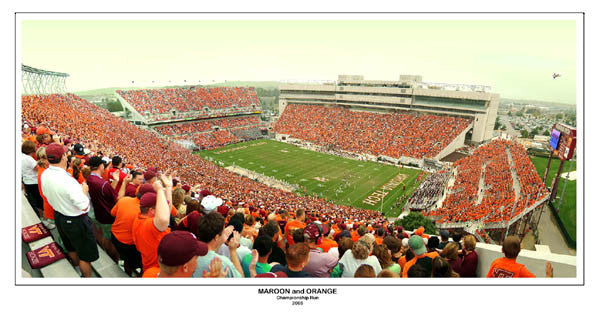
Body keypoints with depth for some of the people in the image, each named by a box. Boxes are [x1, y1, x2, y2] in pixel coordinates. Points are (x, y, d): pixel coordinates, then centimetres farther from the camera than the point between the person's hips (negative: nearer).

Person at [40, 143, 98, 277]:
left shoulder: (44, 175, -8)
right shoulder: (68, 180, -34)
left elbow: (46, 194, 10)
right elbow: (84, 206, -30)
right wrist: (84, 190, -14)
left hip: (58, 216, 9)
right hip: (76, 221, -9)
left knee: (71, 247, 31)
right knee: (85, 254, 10)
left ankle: (77, 266, 54)